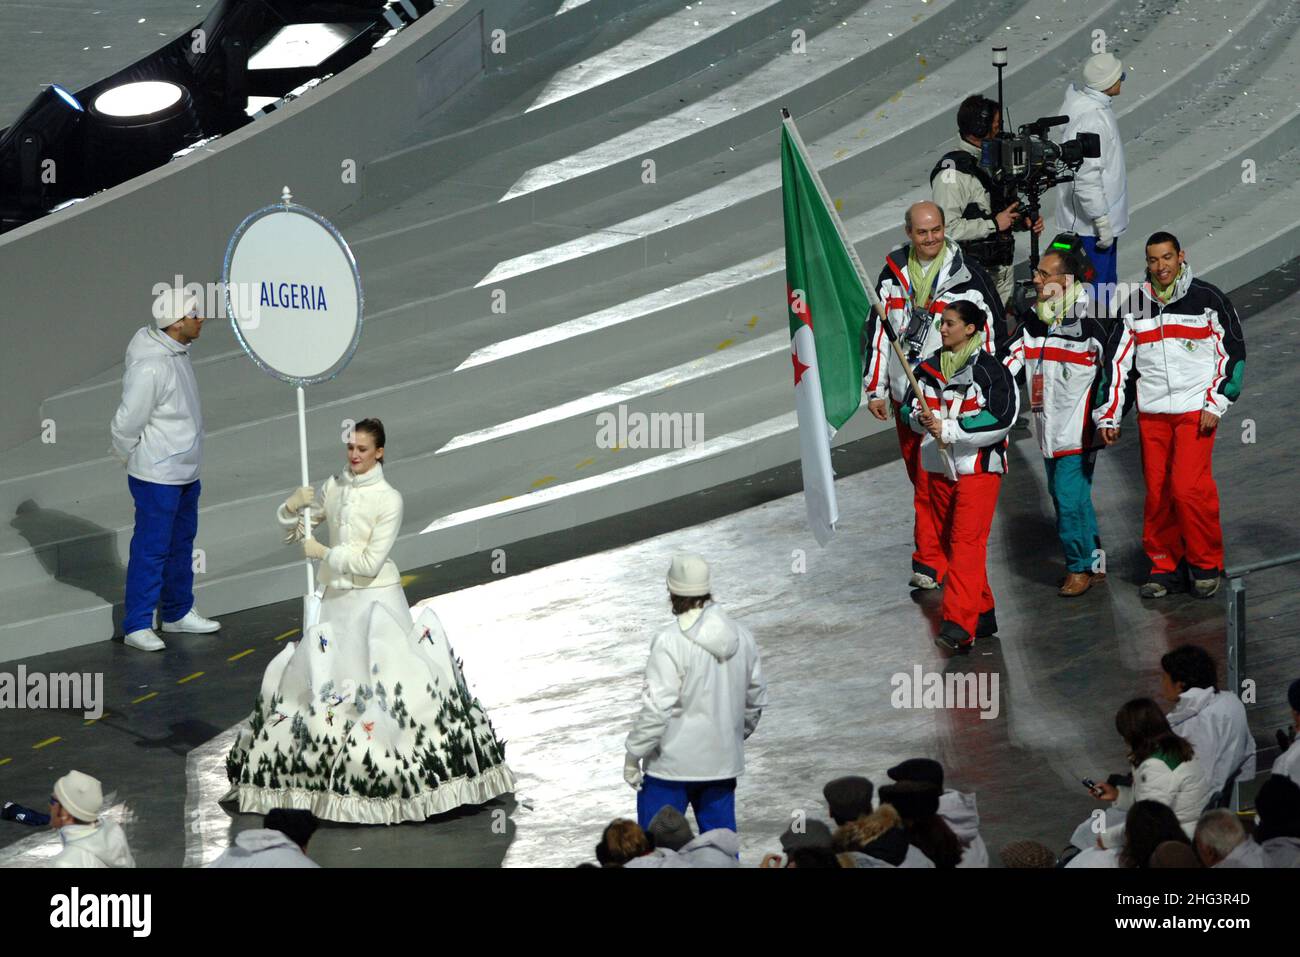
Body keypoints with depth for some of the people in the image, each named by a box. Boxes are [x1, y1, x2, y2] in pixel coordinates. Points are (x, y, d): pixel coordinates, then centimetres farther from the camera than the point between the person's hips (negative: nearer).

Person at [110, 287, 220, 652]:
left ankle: (178, 613, 33)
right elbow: (126, 423, -22)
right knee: (152, 547, -2)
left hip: (186, 471, 10)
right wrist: (127, 457, -5)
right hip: (157, 476, -10)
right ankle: (137, 625, 6)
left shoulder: (176, 351, 4)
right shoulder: (151, 367, -27)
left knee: (181, 543, 19)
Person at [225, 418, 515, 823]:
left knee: (390, 680, -11)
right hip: (336, 597, 6)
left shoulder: (389, 499, -12)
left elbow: (369, 563, -17)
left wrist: (323, 552, -15)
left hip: (376, 598, -6)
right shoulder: (335, 487, 4)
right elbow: (288, 523, 11)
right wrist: (294, 504, -10)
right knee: (317, 679, 6)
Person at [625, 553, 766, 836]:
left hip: (673, 763, -6)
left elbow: (657, 708, -20)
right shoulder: (741, 636, 3)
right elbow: (755, 700, 12)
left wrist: (633, 755, -10)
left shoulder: (670, 643, -18)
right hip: (723, 761, 6)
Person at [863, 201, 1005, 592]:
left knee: (933, 480, -11)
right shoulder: (893, 273, 6)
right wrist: (875, 389, 9)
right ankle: (943, 548, 28)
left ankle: (930, 563, -8)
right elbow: (877, 331, 11)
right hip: (904, 394, 5)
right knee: (919, 477, 14)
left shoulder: (966, 274, -7)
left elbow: (988, 332, -3)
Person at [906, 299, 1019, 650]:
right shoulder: (929, 369, 11)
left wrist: (949, 429, -20)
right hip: (939, 467, 7)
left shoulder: (990, 371, -9)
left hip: (978, 468, -7)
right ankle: (983, 613, 24)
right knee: (948, 542, 11)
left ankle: (959, 625, -23)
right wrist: (922, 418, -8)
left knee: (966, 543, -16)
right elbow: (910, 408, 17)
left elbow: (1001, 420, -16)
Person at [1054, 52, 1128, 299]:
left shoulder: (1083, 100, 3)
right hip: (1090, 224, -11)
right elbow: (1087, 177, -28)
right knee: (1097, 288, -3)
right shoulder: (1092, 120, -28)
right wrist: (1102, 221, -24)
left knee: (1106, 282, 21)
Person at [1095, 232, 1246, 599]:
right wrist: (1108, 416, 7)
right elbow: (1116, 360, 11)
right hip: (1151, 413, 4)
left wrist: (1215, 404, -4)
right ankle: (1164, 565, 15)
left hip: (1196, 410, -4)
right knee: (1157, 491, 3)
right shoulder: (1134, 305, 8)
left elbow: (1233, 352, 2)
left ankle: (1206, 564, 3)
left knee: (1189, 486, -13)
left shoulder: (1207, 298, -2)